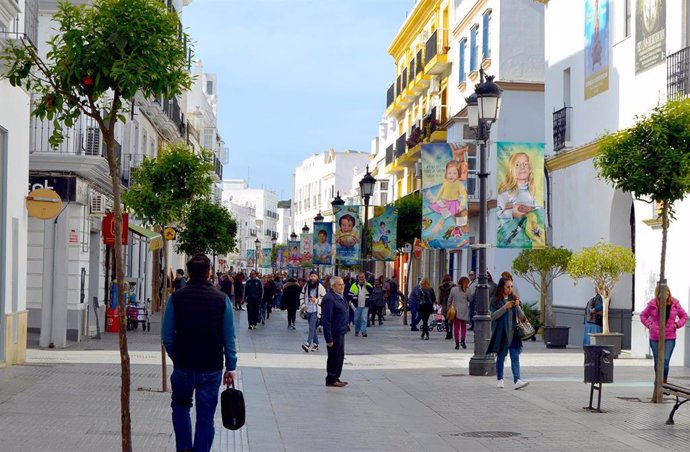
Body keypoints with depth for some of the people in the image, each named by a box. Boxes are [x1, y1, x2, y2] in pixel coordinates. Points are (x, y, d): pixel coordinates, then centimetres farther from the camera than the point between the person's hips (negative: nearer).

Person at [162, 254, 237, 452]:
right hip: (212, 369, 0)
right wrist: (230, 367, 4)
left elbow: (166, 335, -3)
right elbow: (229, 338, -4)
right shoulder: (222, 299, -6)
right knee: (206, 416, 8)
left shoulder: (176, 298, -7)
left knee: (181, 406, 22)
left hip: (183, 366, 0)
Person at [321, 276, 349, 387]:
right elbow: (326, 320, -23)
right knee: (334, 357, 0)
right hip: (334, 333, -10)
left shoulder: (340, 297, 12)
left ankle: (336, 378, 27)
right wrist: (328, 338, -25)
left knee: (340, 357, 17)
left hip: (340, 332, 10)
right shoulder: (329, 299, -20)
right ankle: (331, 380, 10)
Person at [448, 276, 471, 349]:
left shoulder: (453, 289, 2)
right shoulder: (467, 290, -6)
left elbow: (449, 300, 7)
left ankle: (457, 344, 3)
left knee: (456, 327, 6)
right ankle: (462, 340, -11)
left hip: (455, 310, 1)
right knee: (463, 326, 11)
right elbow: (470, 299, 2)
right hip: (464, 310, -1)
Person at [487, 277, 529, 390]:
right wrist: (504, 307, -17)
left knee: (515, 356, -8)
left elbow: (521, 316, 9)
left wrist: (517, 307, -10)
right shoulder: (495, 301, -1)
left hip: (513, 333, 3)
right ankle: (500, 380, 20)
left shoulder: (514, 299, 9)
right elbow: (493, 316, -9)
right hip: (501, 333, -2)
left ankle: (517, 381, -17)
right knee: (500, 357, 8)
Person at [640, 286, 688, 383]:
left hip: (669, 338, -1)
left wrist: (677, 324, -2)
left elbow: (684, 316, 14)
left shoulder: (675, 304, 0)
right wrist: (648, 324, 0)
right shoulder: (653, 304, -1)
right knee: (657, 362, 9)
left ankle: (664, 382, -4)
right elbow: (643, 316, 15)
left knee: (665, 360, -14)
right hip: (655, 338, 1)